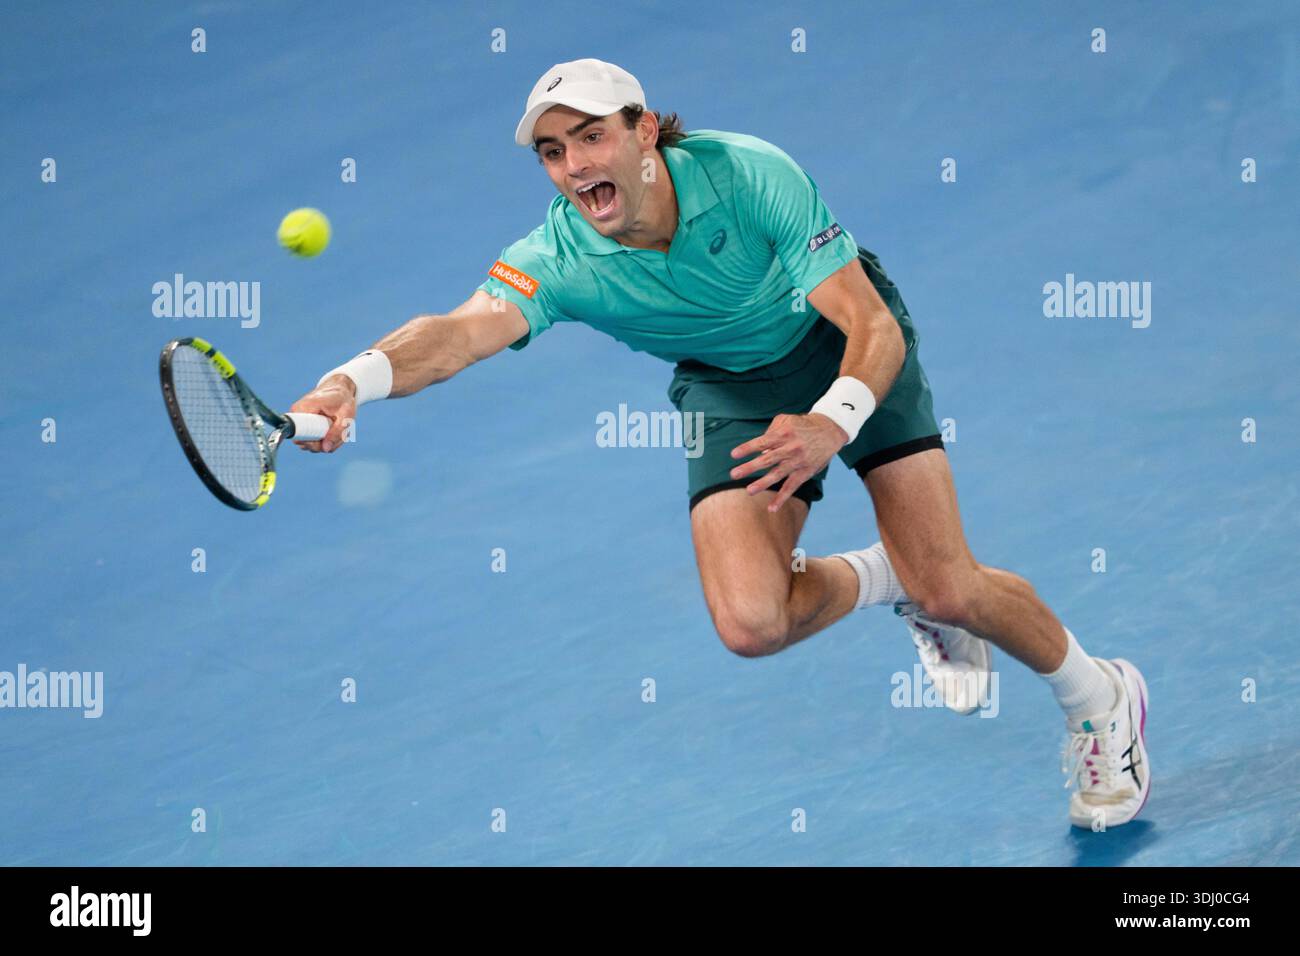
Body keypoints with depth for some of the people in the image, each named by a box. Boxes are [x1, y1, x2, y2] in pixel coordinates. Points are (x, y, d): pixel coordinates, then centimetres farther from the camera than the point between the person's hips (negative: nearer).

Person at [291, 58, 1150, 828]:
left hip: (848, 345, -2)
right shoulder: (559, 259, -27)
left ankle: (1100, 703, 20)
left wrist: (832, 424, -52)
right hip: (732, 385, 2)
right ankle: (889, 581, 14)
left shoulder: (748, 173, -32)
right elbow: (464, 330, -47)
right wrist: (355, 379, -68)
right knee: (750, 622, -20)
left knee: (951, 590, -11)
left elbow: (874, 327, -32)